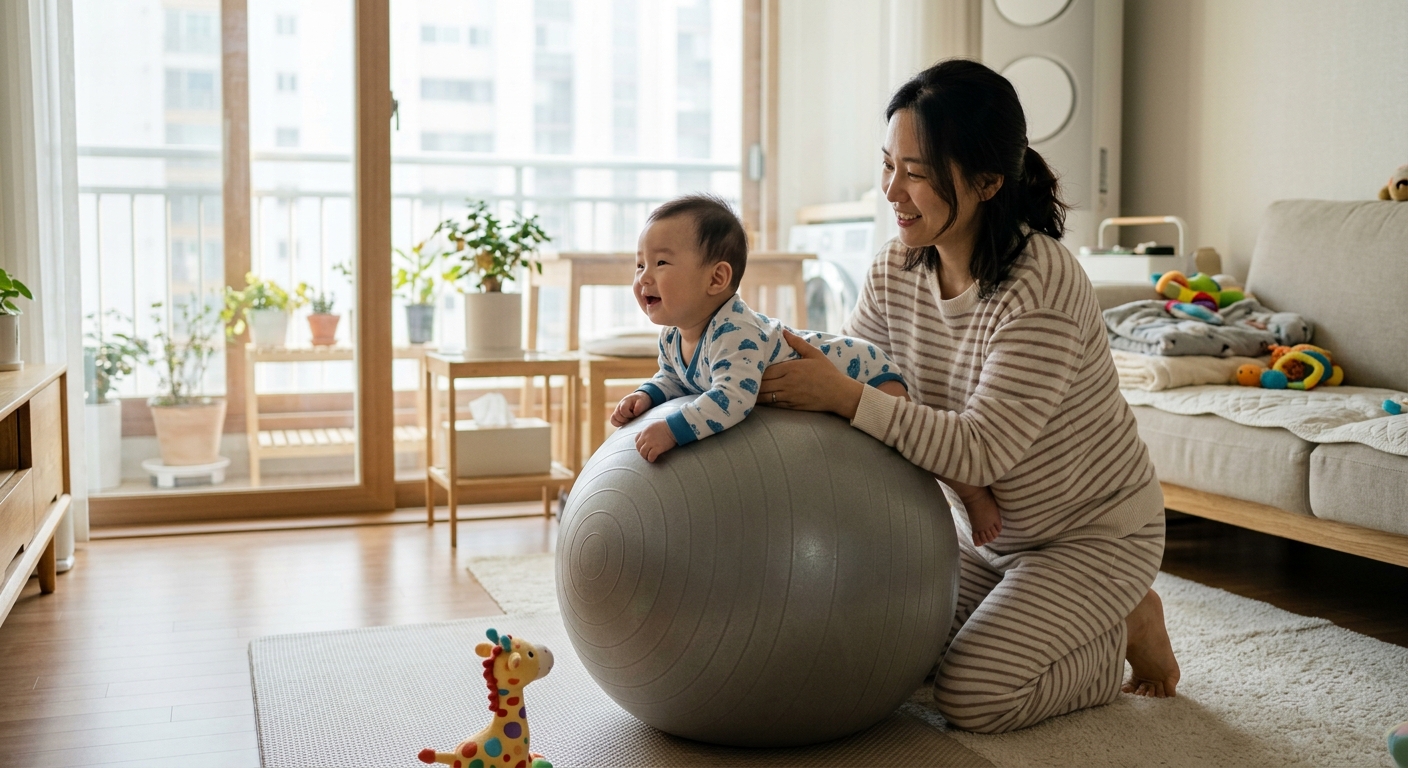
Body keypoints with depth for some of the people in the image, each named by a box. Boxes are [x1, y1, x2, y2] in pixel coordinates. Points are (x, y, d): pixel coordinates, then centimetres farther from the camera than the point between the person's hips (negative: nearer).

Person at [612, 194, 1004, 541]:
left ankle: (972, 490, 5)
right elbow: (674, 379, 8)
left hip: (858, 370, -9)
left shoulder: (734, 334, -41)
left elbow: (733, 397, -53)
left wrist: (672, 429, -55)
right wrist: (646, 395, -12)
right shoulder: (671, 339, -11)